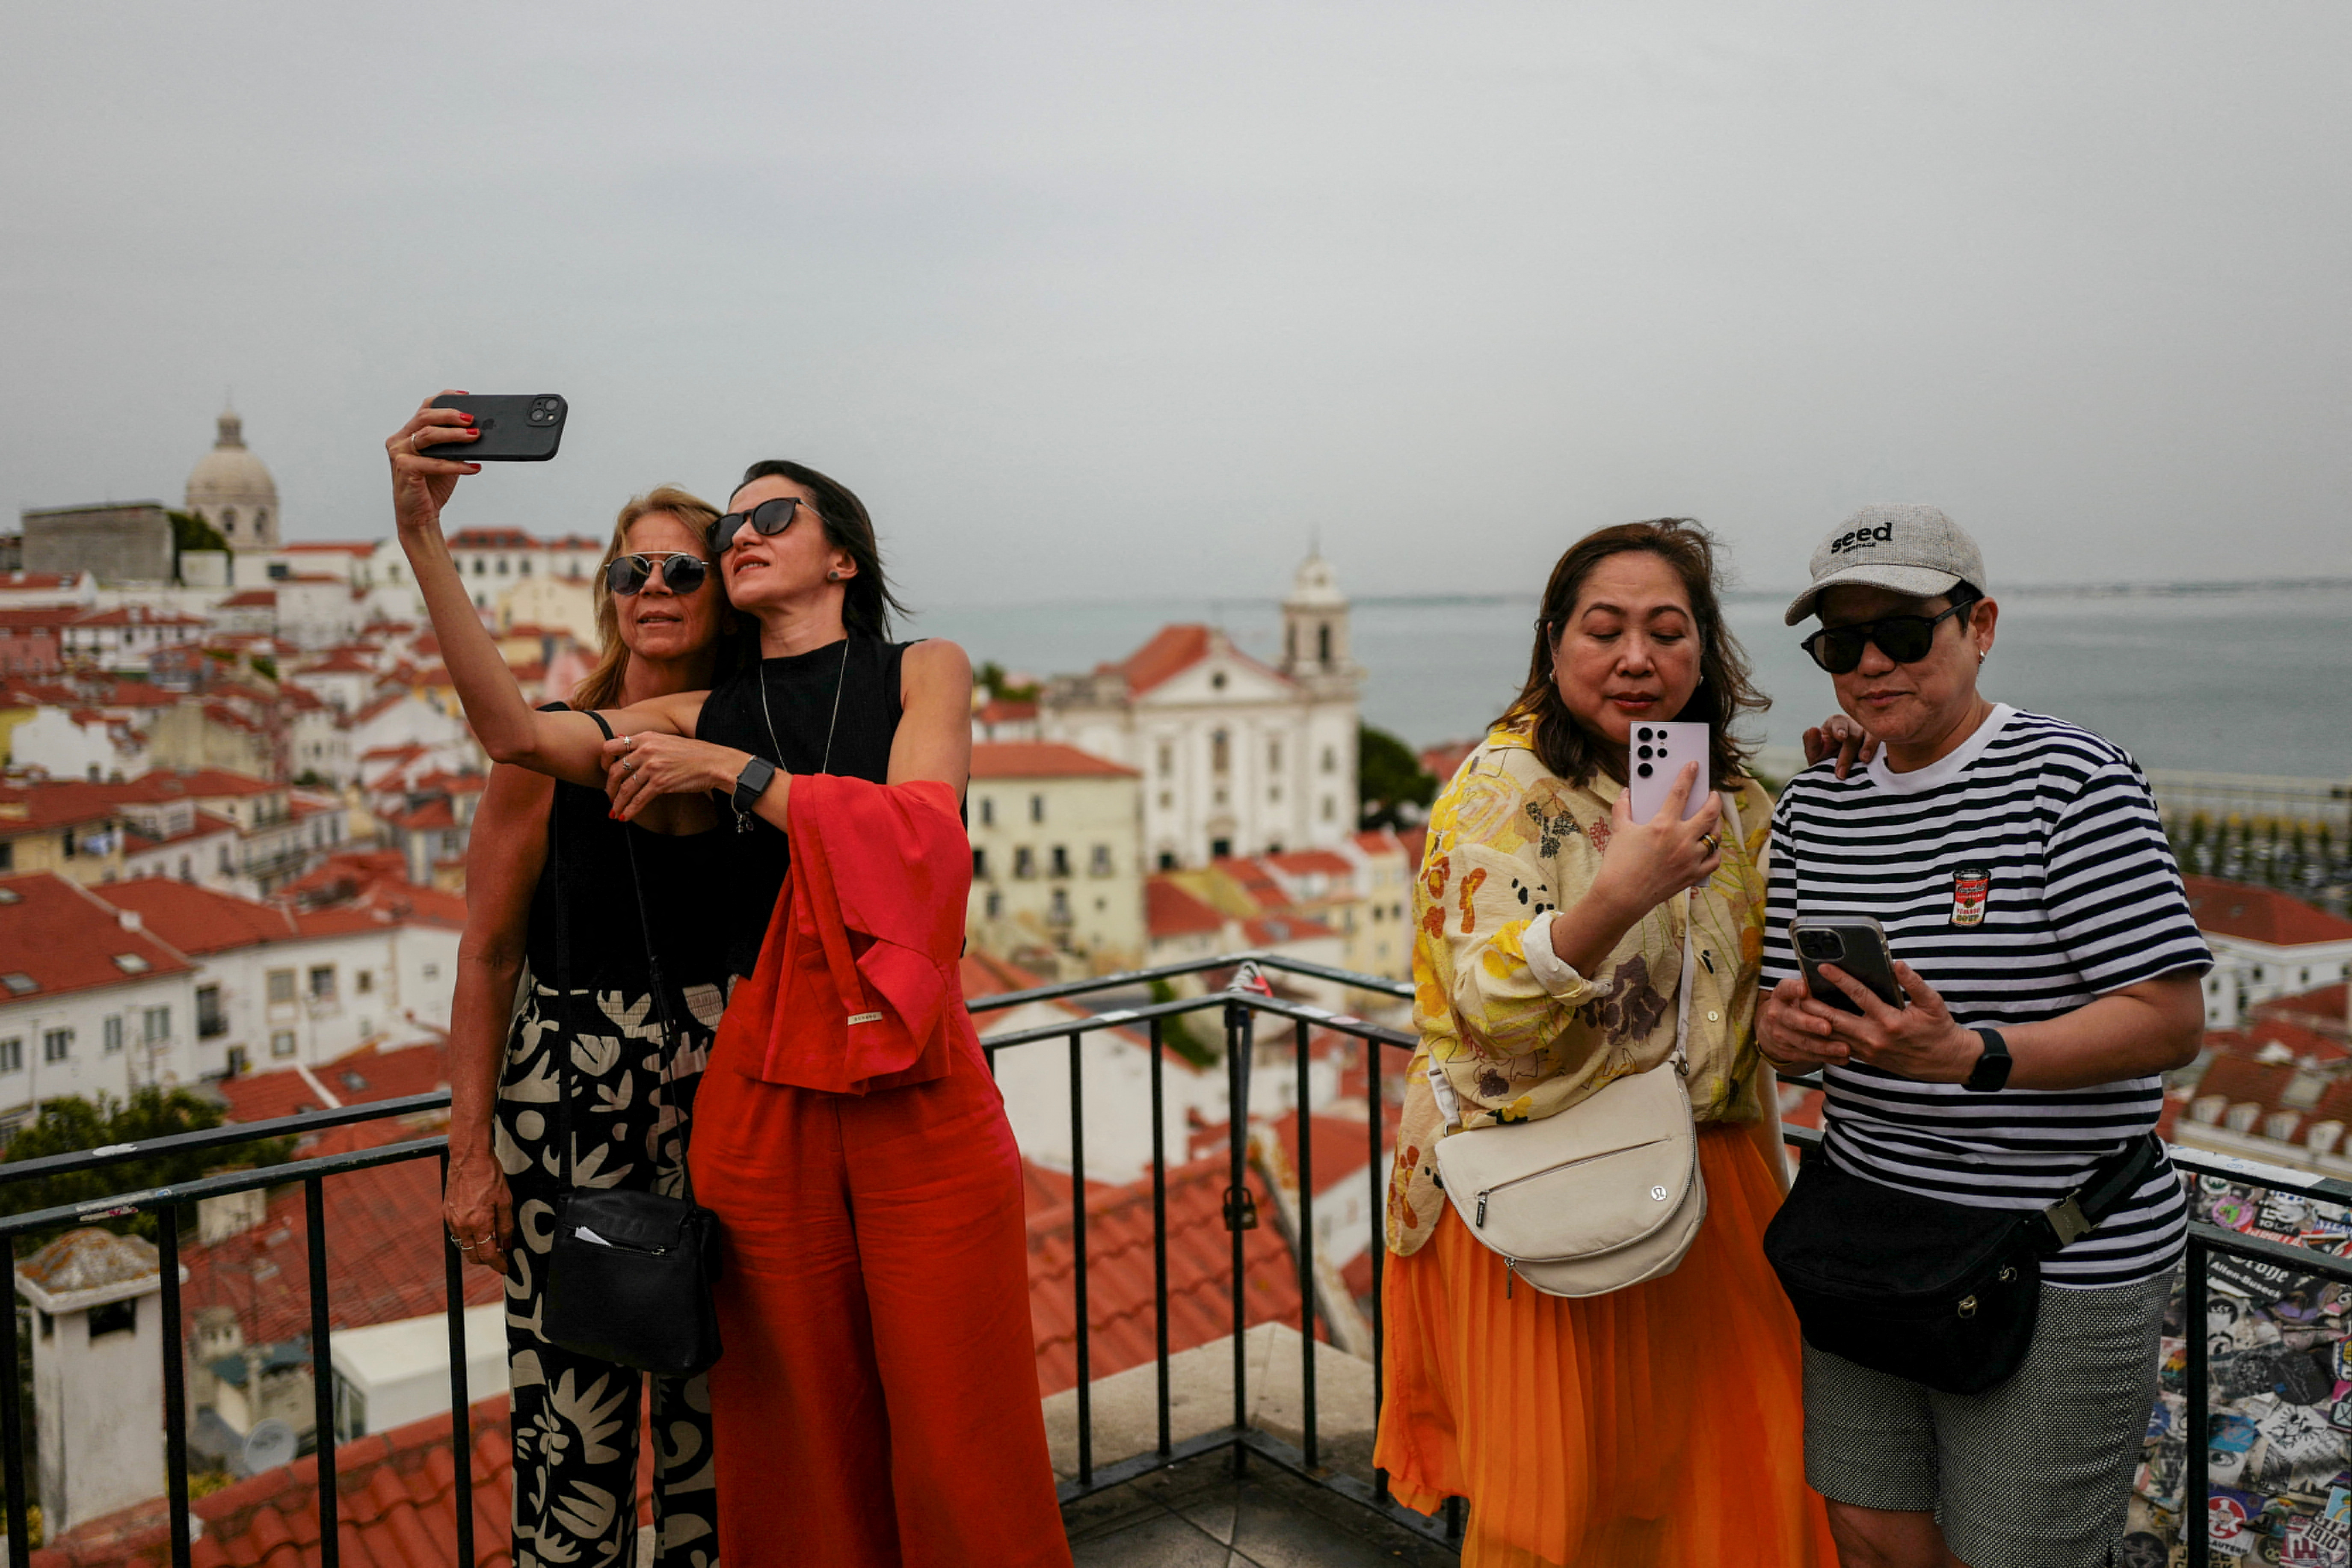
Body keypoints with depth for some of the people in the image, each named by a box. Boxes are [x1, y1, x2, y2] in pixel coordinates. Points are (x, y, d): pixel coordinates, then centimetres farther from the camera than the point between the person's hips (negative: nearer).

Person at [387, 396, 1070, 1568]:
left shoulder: (925, 672, 8)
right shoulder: (702, 717, 13)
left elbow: (917, 831, -10)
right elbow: (517, 732, -2)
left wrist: (732, 772, -9)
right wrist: (423, 537, -9)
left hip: (919, 1085, -2)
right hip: (763, 1088, 2)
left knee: (951, 1424, 2)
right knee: (801, 1430, 9)